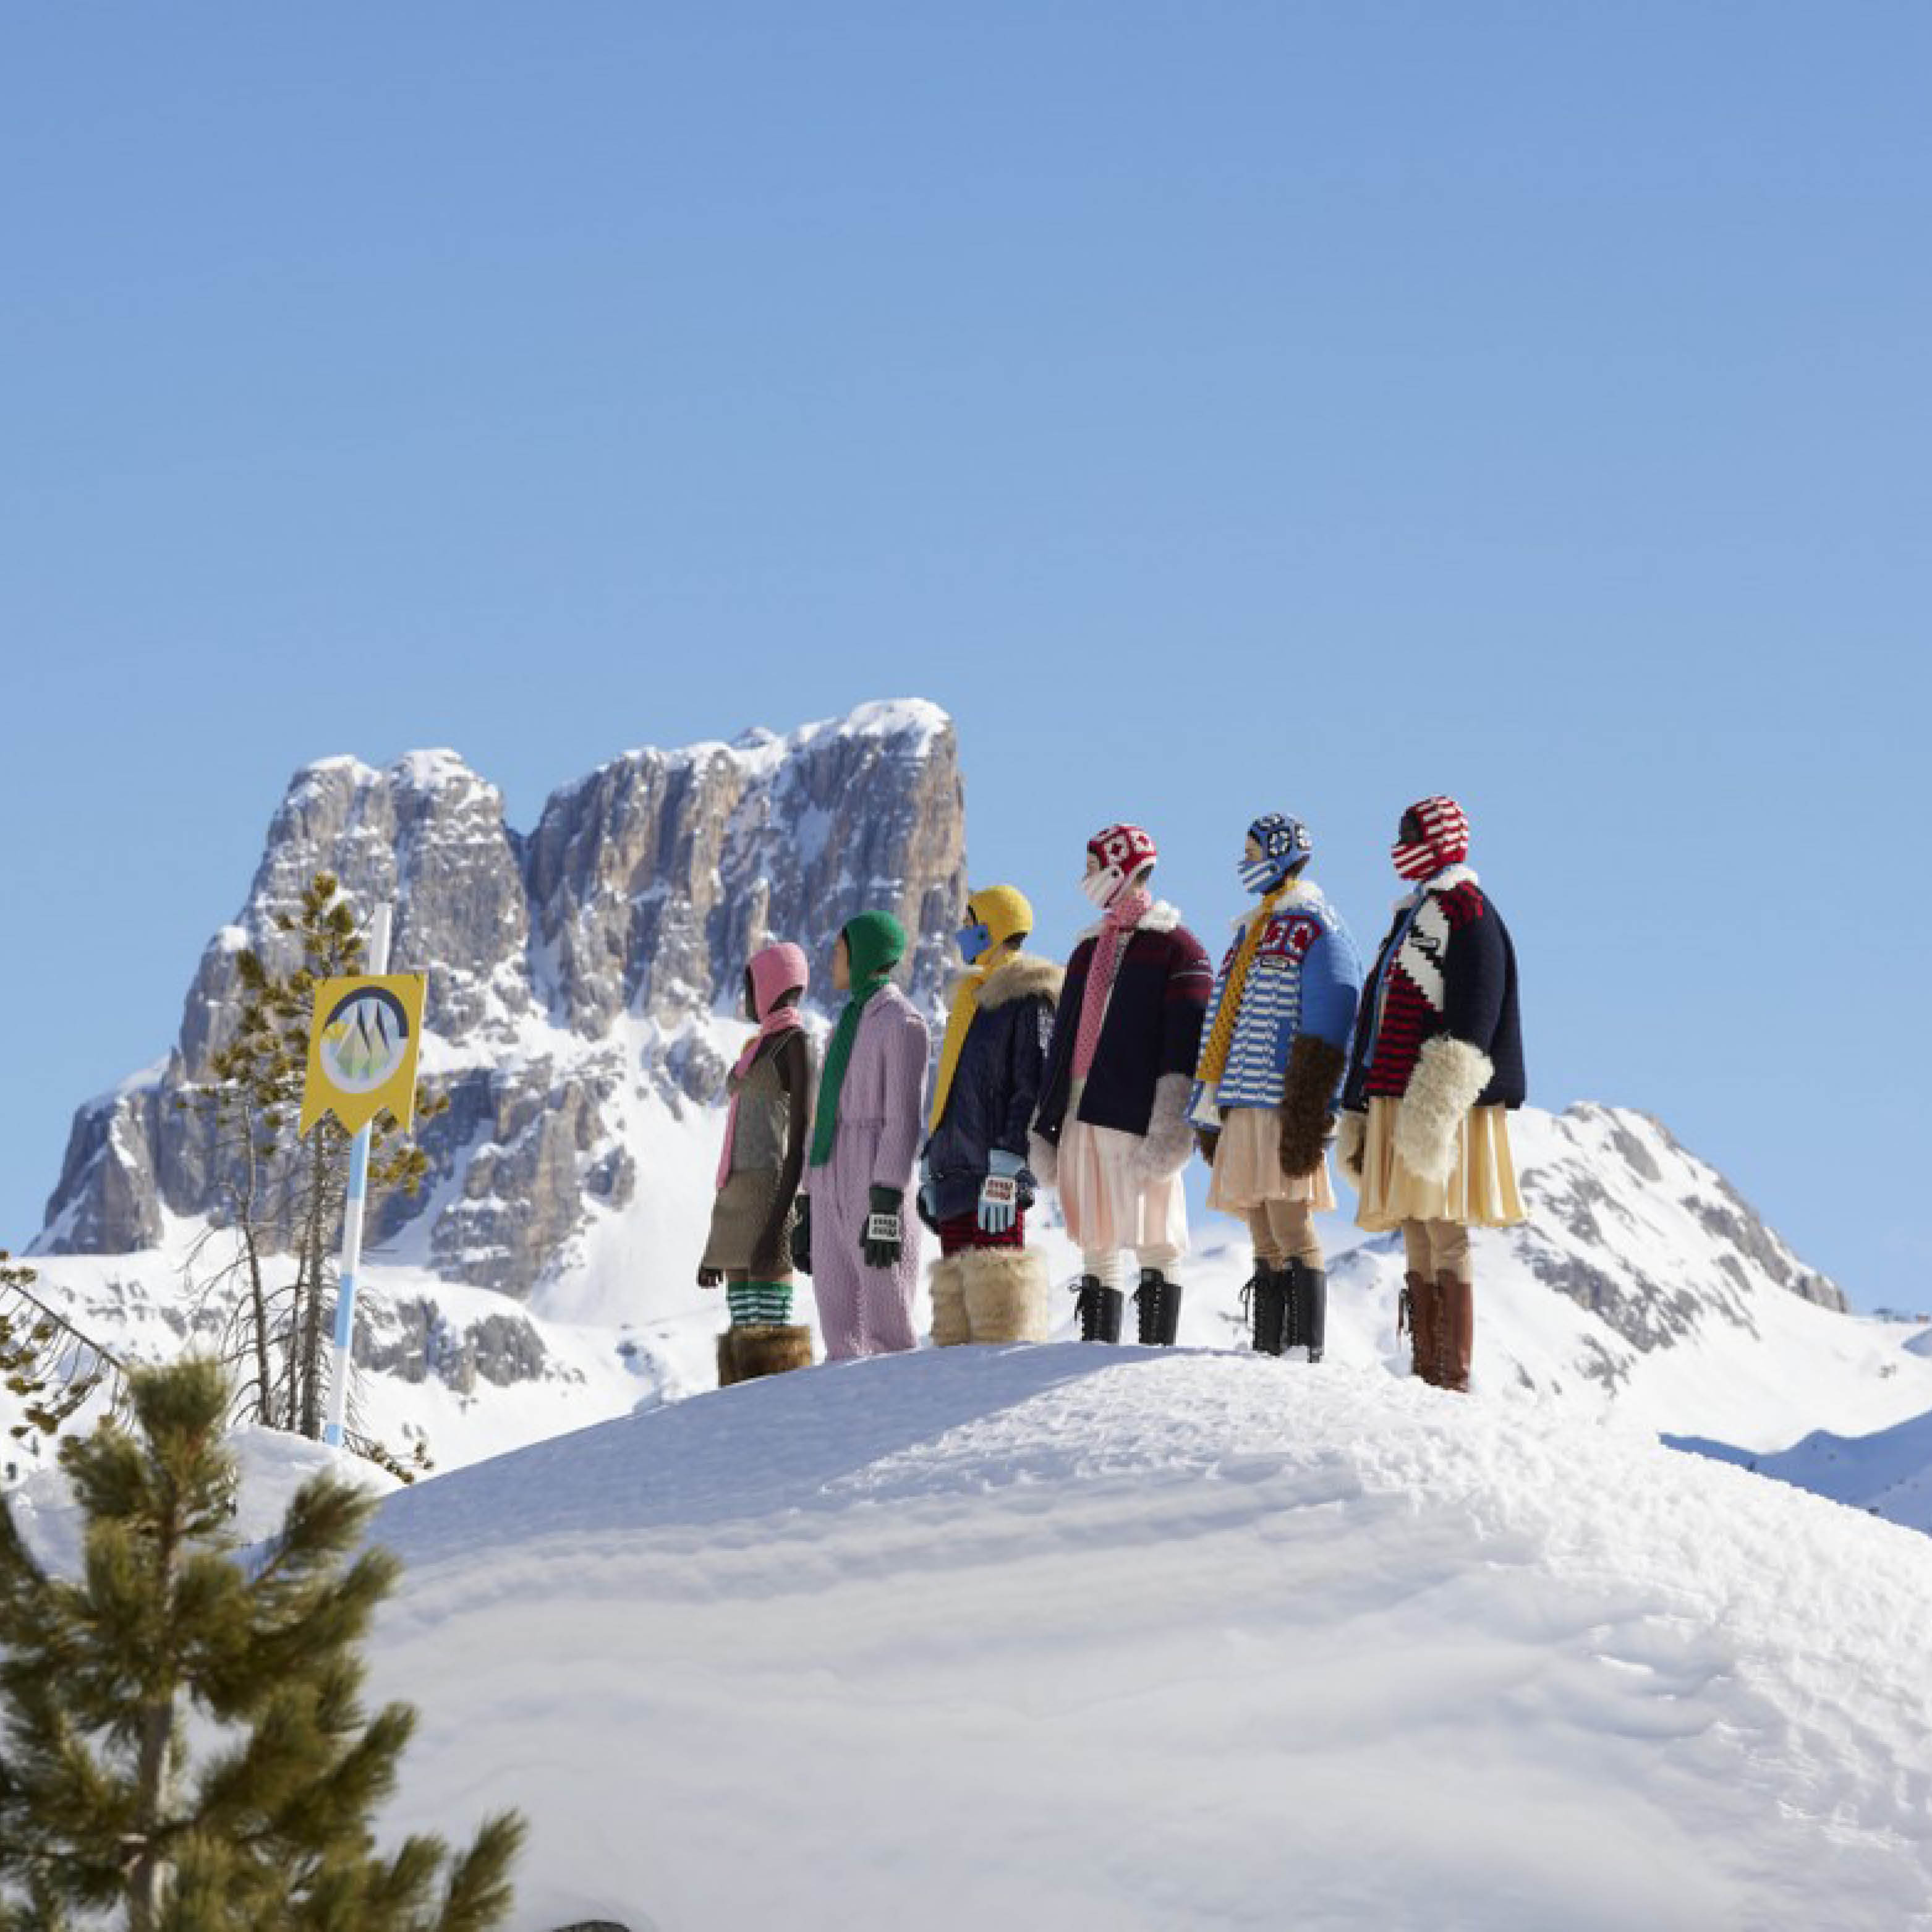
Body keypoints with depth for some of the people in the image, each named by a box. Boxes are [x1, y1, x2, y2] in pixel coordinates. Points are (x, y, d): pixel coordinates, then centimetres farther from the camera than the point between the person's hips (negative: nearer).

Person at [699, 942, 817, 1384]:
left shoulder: (796, 1043, -4)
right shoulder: (757, 1050, 25)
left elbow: (801, 1138, -13)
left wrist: (777, 1225, -23)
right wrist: (716, 1245, 23)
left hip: (772, 1194, -10)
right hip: (736, 1198, 10)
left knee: (769, 1329, -15)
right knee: (744, 1337, 5)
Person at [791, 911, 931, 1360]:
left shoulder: (902, 1023, -4)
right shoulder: (844, 1028, 22)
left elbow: (904, 1117, -13)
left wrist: (886, 1207, -21)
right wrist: (807, 1209, 19)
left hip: (876, 1185, -8)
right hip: (832, 1190, 8)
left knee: (887, 1332, -11)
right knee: (842, 1339, 3)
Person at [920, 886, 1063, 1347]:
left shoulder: (1028, 999, -5)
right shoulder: (971, 998, 23)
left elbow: (1031, 1091, -13)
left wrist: (1004, 1172, -20)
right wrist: (929, 1170, 23)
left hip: (995, 1176, -9)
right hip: (955, 1173, 9)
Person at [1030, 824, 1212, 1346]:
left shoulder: (1175, 946, 0)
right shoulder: (1089, 950, 23)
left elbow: (1185, 1043, -9)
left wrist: (1170, 1127, -19)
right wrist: (1045, 1122, 18)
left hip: (1135, 1115, -7)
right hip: (1081, 1115, 7)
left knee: (1154, 1241, -7)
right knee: (1096, 1246, 8)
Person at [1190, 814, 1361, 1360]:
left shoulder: (1317, 929, -4)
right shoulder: (1252, 931, 24)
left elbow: (1325, 1031, -12)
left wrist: (1307, 1116, -19)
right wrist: (1210, 1109, 21)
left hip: (1285, 1108, -8)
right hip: (1242, 1108, 8)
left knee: (1290, 1226, -12)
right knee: (1263, 1237, 8)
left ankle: (1307, 1351, -12)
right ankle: (1268, 1354, 9)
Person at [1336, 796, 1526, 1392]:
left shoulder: (1465, 906, -5)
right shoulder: (1412, 915, 24)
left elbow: (1477, 1005, -17)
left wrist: (1444, 1089, -26)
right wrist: (1361, 1111, 25)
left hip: (1440, 1102, -9)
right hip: (1396, 1098, 9)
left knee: (1444, 1231, -11)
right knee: (1416, 1237, 8)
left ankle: (1456, 1378, -12)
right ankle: (1425, 1375, 10)